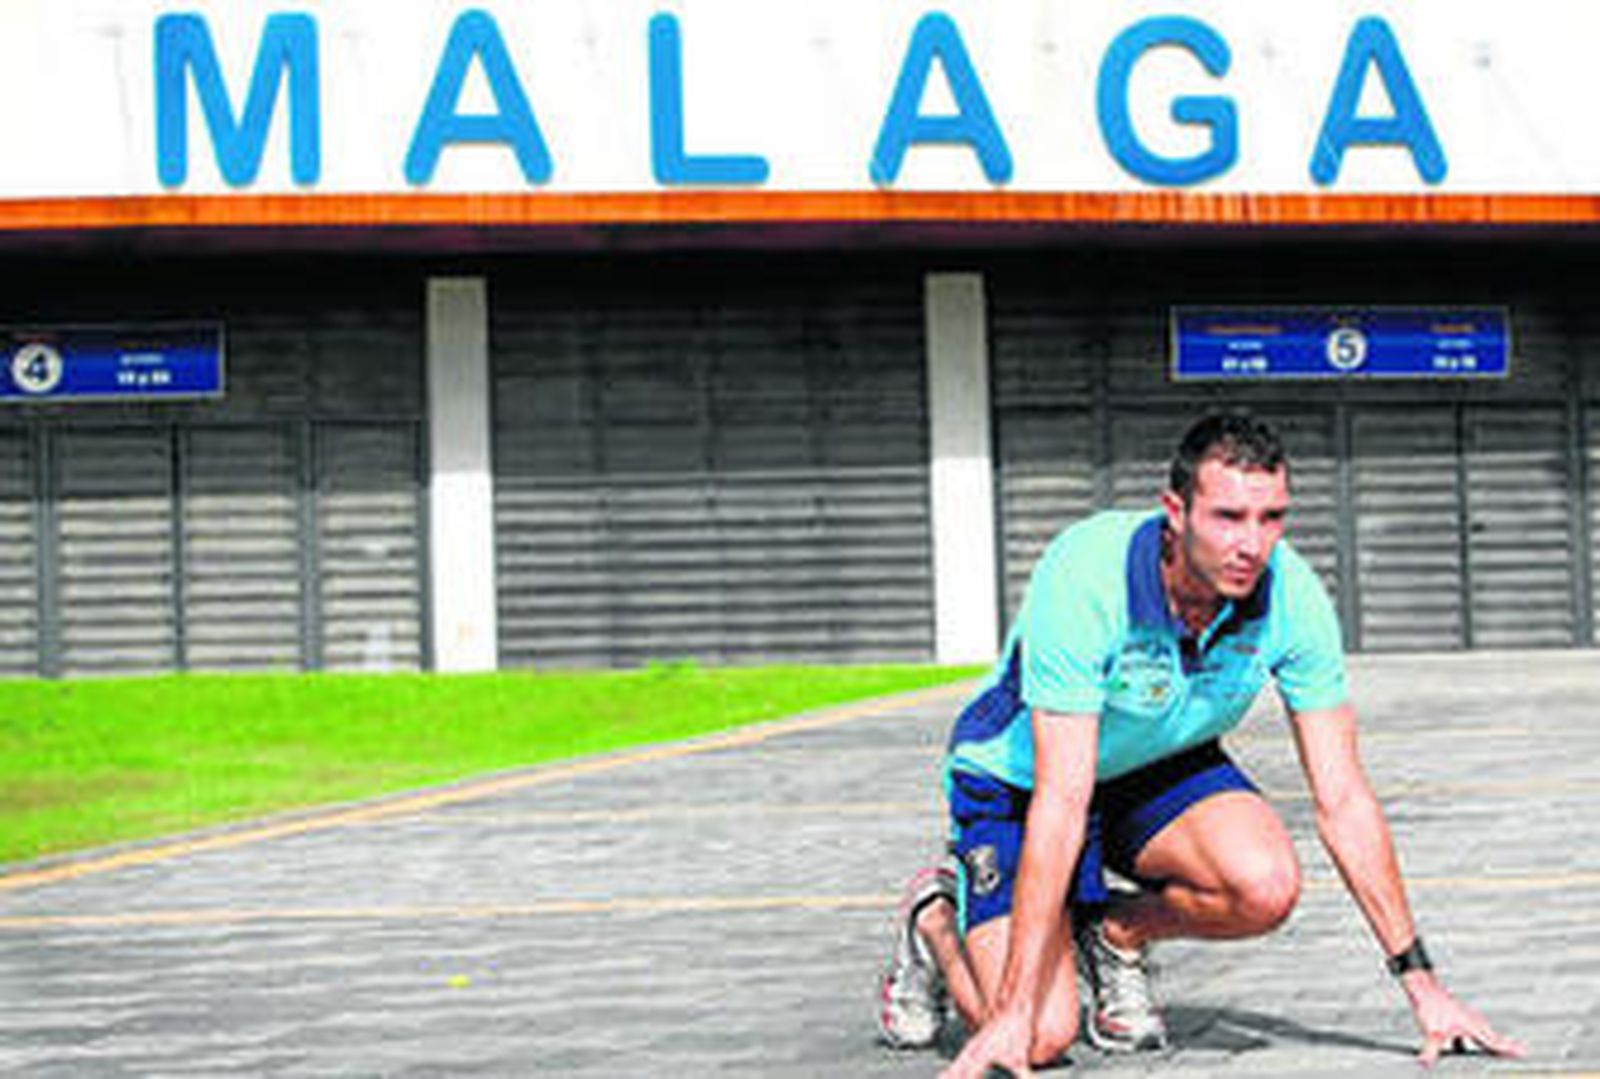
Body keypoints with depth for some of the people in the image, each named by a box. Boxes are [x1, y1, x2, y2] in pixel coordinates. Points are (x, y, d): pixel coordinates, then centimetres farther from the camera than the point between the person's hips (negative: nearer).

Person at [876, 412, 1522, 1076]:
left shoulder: (1294, 598, -22)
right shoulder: (1083, 580, -35)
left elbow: (1343, 801, -16)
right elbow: (1060, 804, -37)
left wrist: (1420, 984, -18)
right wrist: (1015, 1012, -39)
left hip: (1163, 766, 4)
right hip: (1019, 778, -4)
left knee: (1267, 885, -28)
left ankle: (1117, 932, 5)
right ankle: (935, 917, 15)